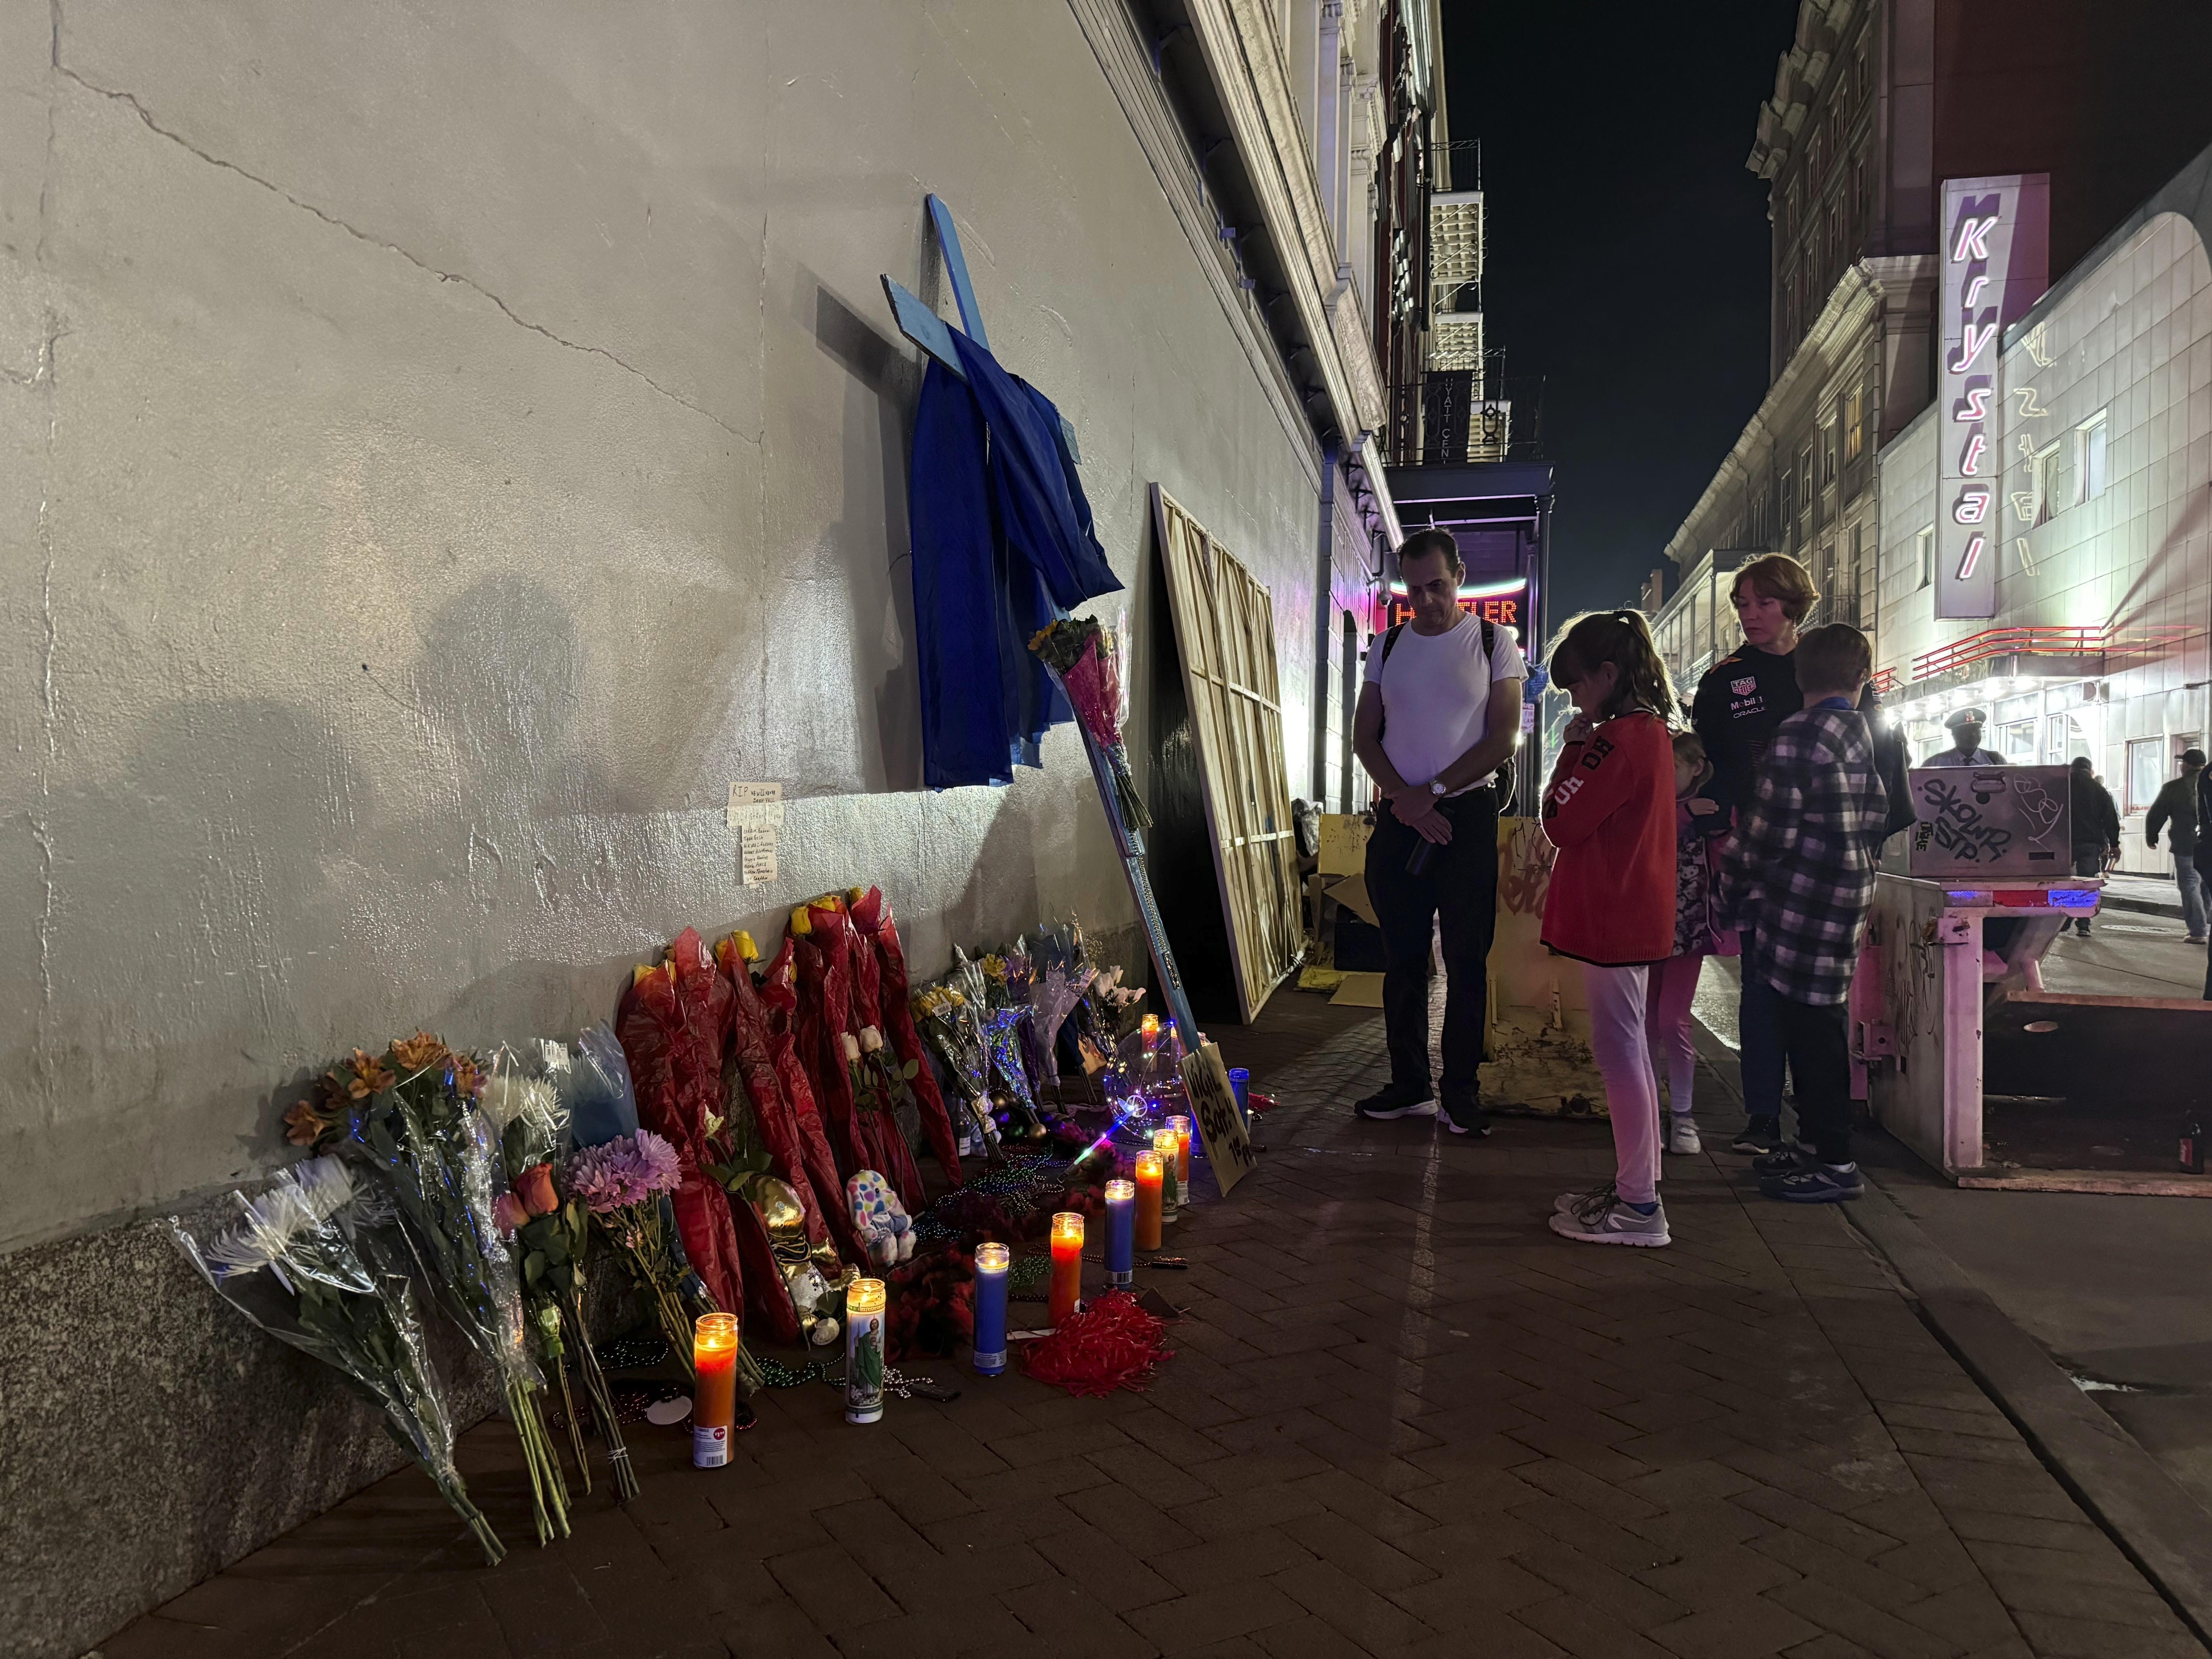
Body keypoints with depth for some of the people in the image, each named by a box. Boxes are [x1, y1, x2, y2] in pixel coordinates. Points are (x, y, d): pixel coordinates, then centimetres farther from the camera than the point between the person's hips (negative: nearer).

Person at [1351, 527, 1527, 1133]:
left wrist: (1434, 792, -11)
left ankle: (1462, 1093, 6)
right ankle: (1408, 1086, 16)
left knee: (1466, 959, -1)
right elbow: (1365, 735, 8)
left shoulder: (1494, 642, 2)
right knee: (1403, 957, 7)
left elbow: (1503, 738, -5)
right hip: (1399, 817, 3)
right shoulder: (1388, 645, 11)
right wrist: (1402, 797, -7)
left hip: (1467, 815, -3)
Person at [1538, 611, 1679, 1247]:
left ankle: (1638, 1206, 3)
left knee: (1619, 1051, -4)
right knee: (1629, 1050, 16)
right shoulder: (1652, 730, 14)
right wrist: (1583, 747, 7)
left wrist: (1573, 748, -8)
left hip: (1613, 920, -10)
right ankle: (1636, 1187, 26)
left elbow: (1561, 823, -16)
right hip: (1633, 914, 10)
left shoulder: (1619, 738, -18)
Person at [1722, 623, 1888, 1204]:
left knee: (1809, 1029, -3)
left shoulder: (1798, 735, -13)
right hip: (1848, 901, 8)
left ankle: (1835, 1162, 3)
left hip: (1801, 904, -8)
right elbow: (1880, 820, 18)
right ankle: (1824, 1146, 24)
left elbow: (1770, 832, -13)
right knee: (1820, 1023, 15)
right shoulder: (1871, 737, 12)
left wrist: (1740, 888, 1)